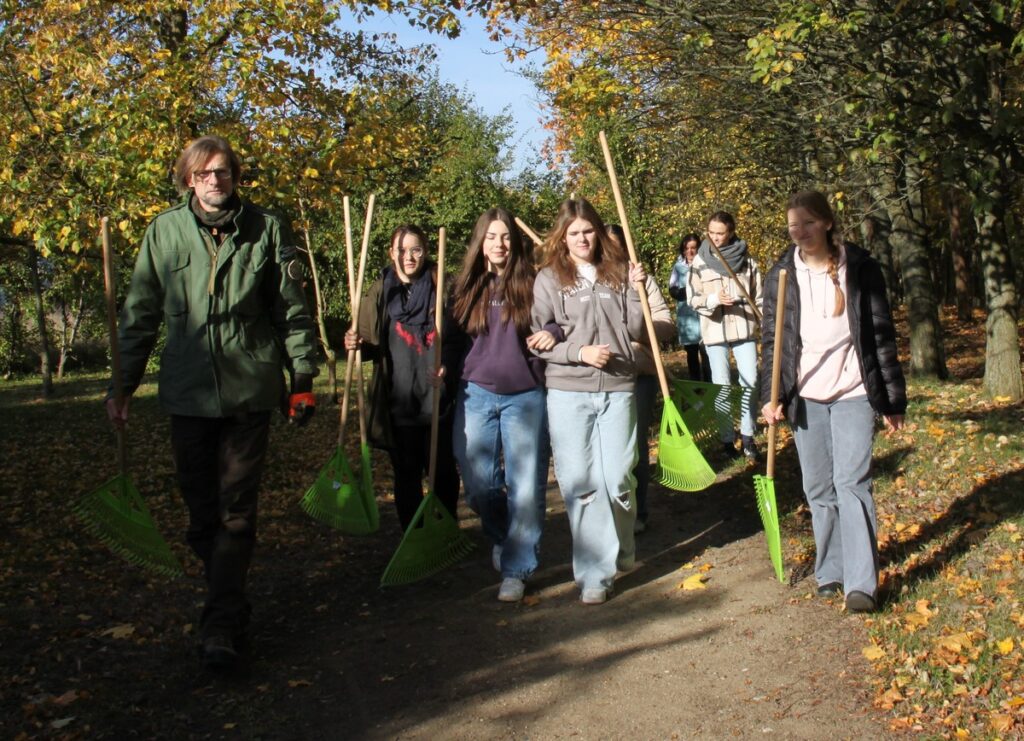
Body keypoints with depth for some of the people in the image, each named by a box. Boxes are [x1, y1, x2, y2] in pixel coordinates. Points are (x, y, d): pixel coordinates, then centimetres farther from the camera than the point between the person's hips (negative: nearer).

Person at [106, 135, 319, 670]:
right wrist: (123, 384, 9)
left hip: (249, 390, -2)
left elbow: (293, 310, 5)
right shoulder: (164, 231, 4)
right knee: (201, 512, 9)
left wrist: (303, 378, 4)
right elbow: (140, 314, 9)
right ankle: (229, 607, 27)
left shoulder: (266, 229, 1)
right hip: (187, 391, 2)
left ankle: (221, 628, 4)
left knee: (236, 513, -2)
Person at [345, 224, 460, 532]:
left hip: (437, 402, -1)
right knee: (406, 476, 11)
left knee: (444, 473, 7)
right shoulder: (380, 292, 6)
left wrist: (448, 369, -9)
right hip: (398, 403, 1)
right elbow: (372, 347, 11)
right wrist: (356, 344, -11)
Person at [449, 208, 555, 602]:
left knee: (526, 484, 0)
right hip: (476, 394, 2)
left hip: (525, 396, -2)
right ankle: (501, 535, 35)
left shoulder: (531, 284, -2)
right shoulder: (468, 287, 6)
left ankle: (516, 569, 12)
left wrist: (552, 336, -17)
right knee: (478, 481, 6)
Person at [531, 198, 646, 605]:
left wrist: (637, 291, -4)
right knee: (580, 484, 0)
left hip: (618, 389, 2)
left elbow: (635, 331, 9)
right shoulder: (549, 279, 3)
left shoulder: (618, 272, 9)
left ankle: (621, 550, 30)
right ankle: (594, 573, 11)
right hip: (568, 393, -1)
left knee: (619, 479, 3)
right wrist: (579, 352, -14)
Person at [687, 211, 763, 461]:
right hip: (715, 331, -1)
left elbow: (759, 295, 7)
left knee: (750, 382, -1)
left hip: (744, 328, 1)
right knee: (721, 386, 2)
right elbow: (693, 299, -4)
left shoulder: (746, 259, 3)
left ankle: (747, 436, 11)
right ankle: (727, 438, 12)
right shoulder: (700, 261, 0)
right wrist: (714, 299, -23)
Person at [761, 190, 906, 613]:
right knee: (818, 489, 8)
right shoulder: (782, 275, 2)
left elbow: (882, 335, 1)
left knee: (852, 483, -9)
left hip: (852, 392, -2)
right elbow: (771, 340, 4)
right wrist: (771, 397, -6)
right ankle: (830, 572, 20)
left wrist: (892, 400, 1)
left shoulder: (860, 268, -2)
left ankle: (861, 582, -6)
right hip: (805, 395, 2)